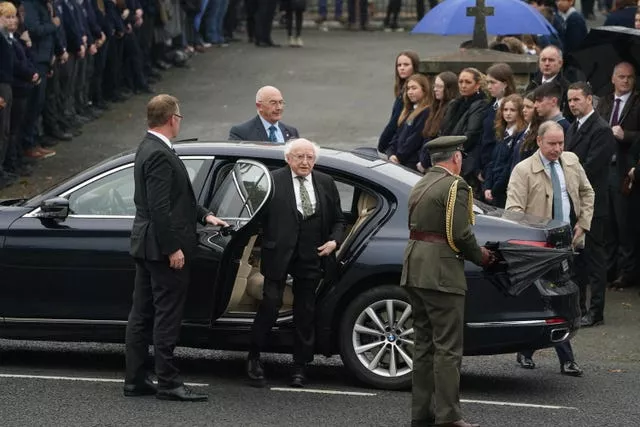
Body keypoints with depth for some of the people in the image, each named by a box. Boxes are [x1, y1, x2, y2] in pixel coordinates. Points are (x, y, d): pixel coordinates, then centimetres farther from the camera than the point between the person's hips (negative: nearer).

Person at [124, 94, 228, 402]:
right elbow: (159, 207, -23)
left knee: (142, 315, 12)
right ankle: (168, 383, -2)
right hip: (163, 248, -10)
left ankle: (135, 380, 16)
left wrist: (204, 215, 16)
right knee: (167, 316, -5)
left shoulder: (148, 149, 13)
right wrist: (173, 248, -21)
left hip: (146, 248, 10)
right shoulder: (160, 155, -20)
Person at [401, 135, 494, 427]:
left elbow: (418, 228, 14)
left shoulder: (421, 185, 16)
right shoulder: (455, 186, -11)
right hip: (441, 275, -9)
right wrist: (481, 257, 0)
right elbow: (460, 234, -18)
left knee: (424, 345, 13)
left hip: (415, 271, 9)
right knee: (447, 348, -6)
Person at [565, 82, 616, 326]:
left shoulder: (601, 130, -13)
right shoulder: (573, 128, 16)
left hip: (591, 205, -8)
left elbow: (589, 168, -19)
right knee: (575, 257, 13)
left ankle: (596, 313, 2)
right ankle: (576, 307, 20)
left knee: (593, 258, -3)